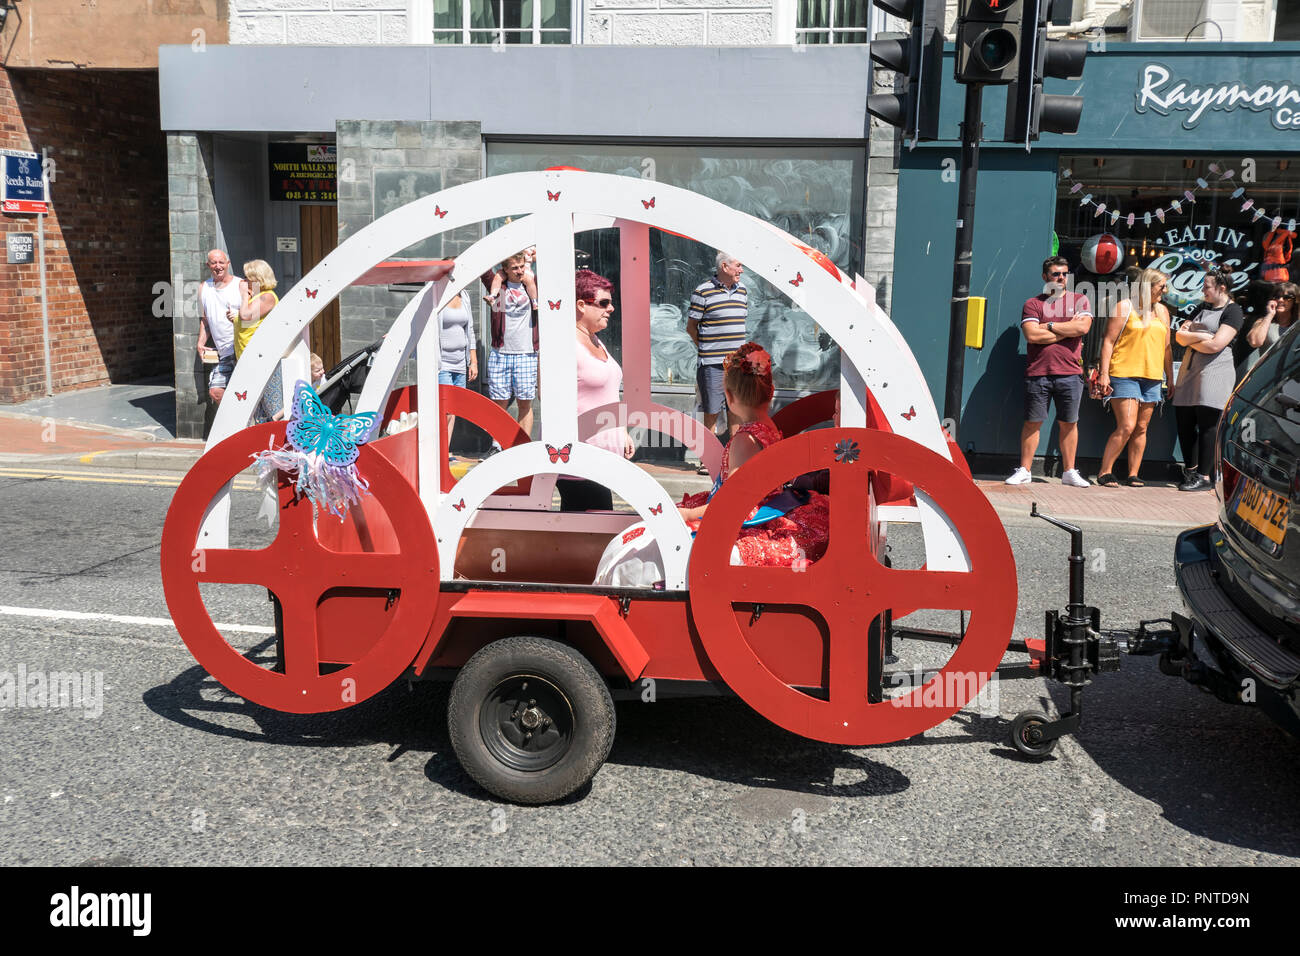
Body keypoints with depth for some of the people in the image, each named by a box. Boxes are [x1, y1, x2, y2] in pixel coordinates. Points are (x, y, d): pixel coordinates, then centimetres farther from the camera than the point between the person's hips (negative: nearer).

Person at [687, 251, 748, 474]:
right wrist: (706, 348, 0)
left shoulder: (742, 291, 12)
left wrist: (740, 350, 16)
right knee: (711, 412, -1)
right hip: (712, 363, -5)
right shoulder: (703, 292, -7)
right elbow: (691, 326, -1)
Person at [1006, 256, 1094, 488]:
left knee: (1068, 424, 6)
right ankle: (1024, 471, 9)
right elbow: (1032, 335, -8)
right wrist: (1068, 330, -4)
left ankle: (1069, 472, 14)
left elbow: (1083, 327, -7)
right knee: (1032, 422, 1)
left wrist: (1049, 325, -5)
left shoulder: (1080, 300, 11)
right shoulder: (1033, 303, 6)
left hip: (1070, 373, 1)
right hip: (1038, 373, -1)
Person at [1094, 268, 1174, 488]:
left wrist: (1170, 377, 18)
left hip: (1151, 378, 6)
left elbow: (1166, 347, 22)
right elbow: (1109, 341, -3)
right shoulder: (1124, 307, 0)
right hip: (1125, 375, -6)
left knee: (1141, 428, 4)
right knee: (1126, 427, -13)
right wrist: (1104, 373, -10)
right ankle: (1104, 473, -4)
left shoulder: (1162, 311, 18)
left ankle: (1133, 475, 9)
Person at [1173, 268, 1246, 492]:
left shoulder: (1232, 311, -3)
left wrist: (1190, 339, 0)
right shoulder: (1202, 308, 21)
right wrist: (1201, 336, -7)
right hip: (1190, 370, 7)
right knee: (1184, 422, 4)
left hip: (1215, 370, -7)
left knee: (1207, 424, -11)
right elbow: (1179, 335, 11)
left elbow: (1216, 345, -14)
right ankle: (1191, 469, 18)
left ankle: (1204, 477, -9)